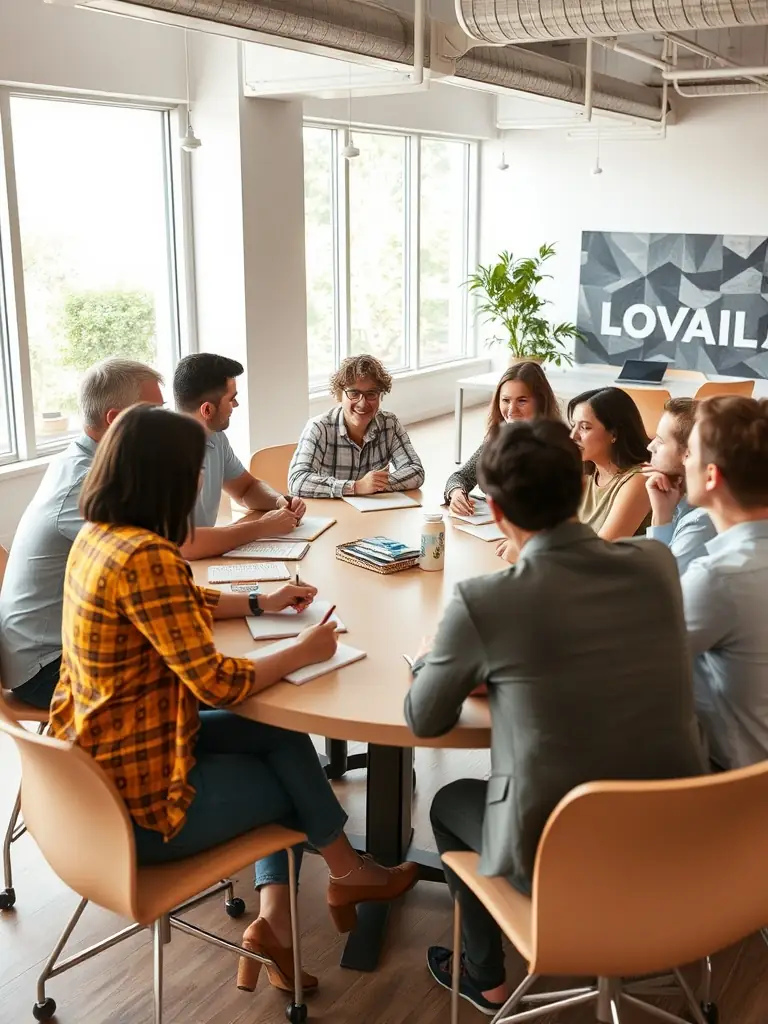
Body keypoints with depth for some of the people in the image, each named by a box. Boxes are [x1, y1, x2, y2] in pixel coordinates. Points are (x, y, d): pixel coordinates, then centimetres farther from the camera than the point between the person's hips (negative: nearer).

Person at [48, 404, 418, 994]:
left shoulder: (96, 535, 2)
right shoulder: (144, 556, -28)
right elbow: (218, 684, -25)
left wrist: (259, 604, 16)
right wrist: (304, 652, -11)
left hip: (96, 767, 9)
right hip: (138, 801, -8)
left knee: (279, 739, 16)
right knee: (292, 760, 14)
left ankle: (273, 922, 16)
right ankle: (348, 874, 41)